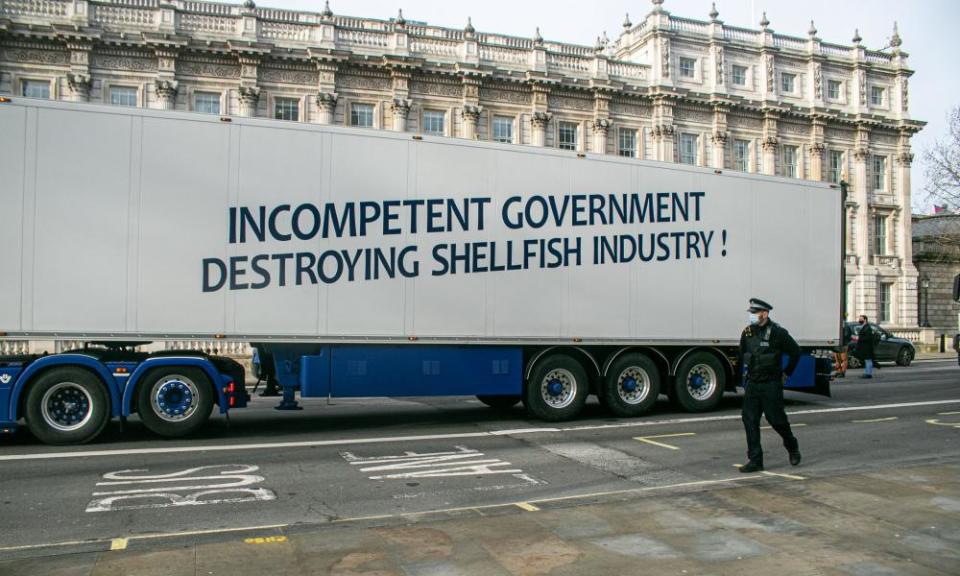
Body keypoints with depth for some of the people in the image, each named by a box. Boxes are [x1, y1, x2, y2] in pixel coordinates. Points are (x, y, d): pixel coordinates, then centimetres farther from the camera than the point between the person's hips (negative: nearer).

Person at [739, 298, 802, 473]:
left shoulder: (777, 333, -12)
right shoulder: (747, 333, 4)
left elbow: (795, 352, -2)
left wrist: (786, 373, 4)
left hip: (771, 384, -5)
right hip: (752, 384, 5)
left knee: (776, 419, 4)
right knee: (749, 420, -1)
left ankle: (792, 447, 33)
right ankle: (755, 460, 5)